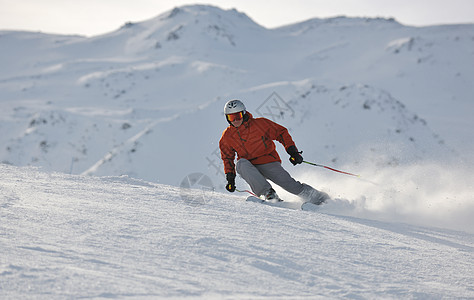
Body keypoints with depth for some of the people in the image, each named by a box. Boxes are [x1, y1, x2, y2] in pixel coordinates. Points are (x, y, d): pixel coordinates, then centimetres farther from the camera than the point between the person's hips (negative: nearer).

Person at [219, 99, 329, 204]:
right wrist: (230, 176, 7)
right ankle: (268, 193, -34)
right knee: (241, 164, -32)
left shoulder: (260, 124, -10)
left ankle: (317, 197, 4)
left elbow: (281, 133, -2)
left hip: (268, 162, -2)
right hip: (250, 167, 2)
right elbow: (227, 157, 16)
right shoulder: (227, 137, 0)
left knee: (288, 183, -18)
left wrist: (292, 151, -10)